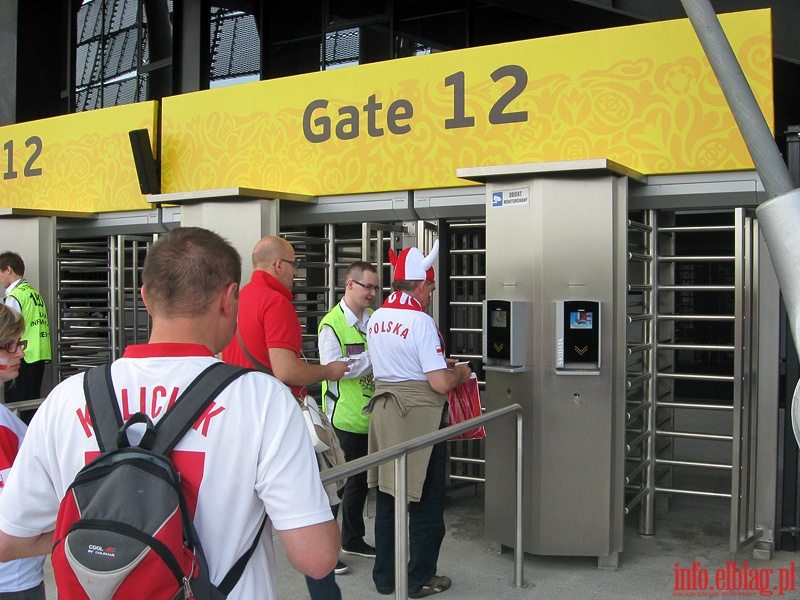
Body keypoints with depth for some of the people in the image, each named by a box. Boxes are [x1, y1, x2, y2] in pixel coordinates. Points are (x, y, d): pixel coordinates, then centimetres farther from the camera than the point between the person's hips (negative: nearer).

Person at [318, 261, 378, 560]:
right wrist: (372, 358, -21)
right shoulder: (332, 323, -11)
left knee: (360, 479, 16)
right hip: (343, 417, -7)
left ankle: (353, 539, 30)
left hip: (369, 416, 7)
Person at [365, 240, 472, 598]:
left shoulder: (376, 318, 6)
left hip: (383, 412, 7)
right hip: (419, 416, -7)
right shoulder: (421, 321, -17)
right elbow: (440, 384, -19)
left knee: (386, 498, 16)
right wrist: (459, 373, 2)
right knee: (426, 501, 8)